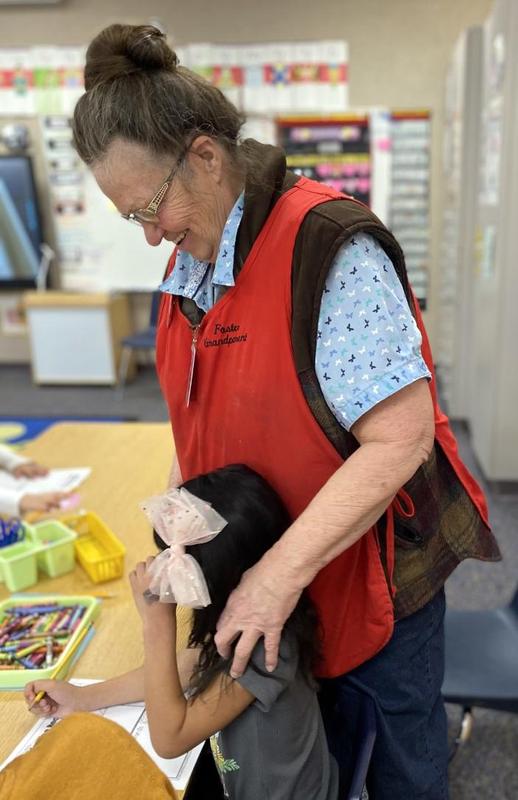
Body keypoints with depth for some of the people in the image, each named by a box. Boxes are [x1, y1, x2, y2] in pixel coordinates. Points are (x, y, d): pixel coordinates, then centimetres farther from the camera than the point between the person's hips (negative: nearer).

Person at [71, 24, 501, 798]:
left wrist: (283, 571, -24)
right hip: (264, 566, 6)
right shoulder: (191, 257, 2)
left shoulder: (329, 248, -23)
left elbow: (401, 438, -26)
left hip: (371, 567, -6)